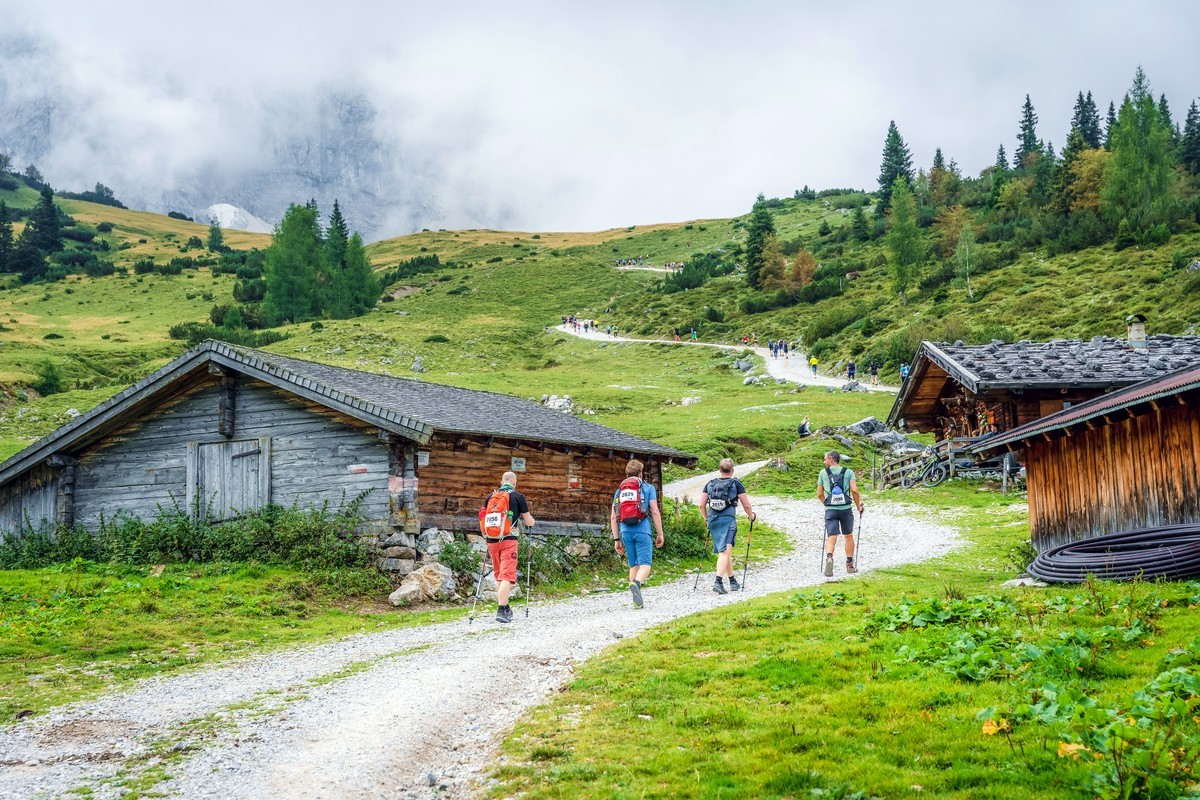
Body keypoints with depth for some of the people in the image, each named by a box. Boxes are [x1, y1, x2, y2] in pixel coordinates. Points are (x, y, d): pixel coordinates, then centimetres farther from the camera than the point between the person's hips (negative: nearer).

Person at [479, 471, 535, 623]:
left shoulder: (490, 497, 11)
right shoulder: (518, 496, 0)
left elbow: (483, 519, 14)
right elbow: (529, 522, 5)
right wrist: (530, 521, 28)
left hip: (492, 540, 5)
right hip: (508, 540, -5)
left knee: (498, 575, 18)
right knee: (507, 575, -7)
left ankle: (505, 607, 25)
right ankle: (501, 610, -18)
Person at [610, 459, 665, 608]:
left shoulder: (619, 490, 16)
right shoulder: (648, 487, 6)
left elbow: (613, 517, 12)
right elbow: (655, 512, -2)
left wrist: (616, 539, 16)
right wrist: (660, 534, 3)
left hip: (625, 531, 4)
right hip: (642, 530, -4)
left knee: (633, 565, 14)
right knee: (645, 564, -5)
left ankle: (635, 600, 10)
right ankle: (636, 584, -36)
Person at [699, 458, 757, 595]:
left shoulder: (710, 484, 11)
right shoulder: (736, 484, 0)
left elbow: (701, 505, 9)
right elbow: (746, 505, 1)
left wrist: (706, 519, 25)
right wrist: (751, 516, 21)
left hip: (712, 520, 5)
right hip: (728, 520, -5)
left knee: (725, 552, 17)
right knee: (724, 552, -11)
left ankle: (733, 581, 28)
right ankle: (718, 582, -26)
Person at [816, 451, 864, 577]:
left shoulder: (823, 473, 6)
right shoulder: (848, 472, 4)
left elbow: (819, 494, 8)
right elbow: (854, 490, -8)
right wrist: (859, 505, 5)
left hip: (830, 510, -1)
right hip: (846, 509, 1)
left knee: (831, 538, -5)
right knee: (849, 536, 19)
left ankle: (829, 557, -35)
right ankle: (850, 565, 23)